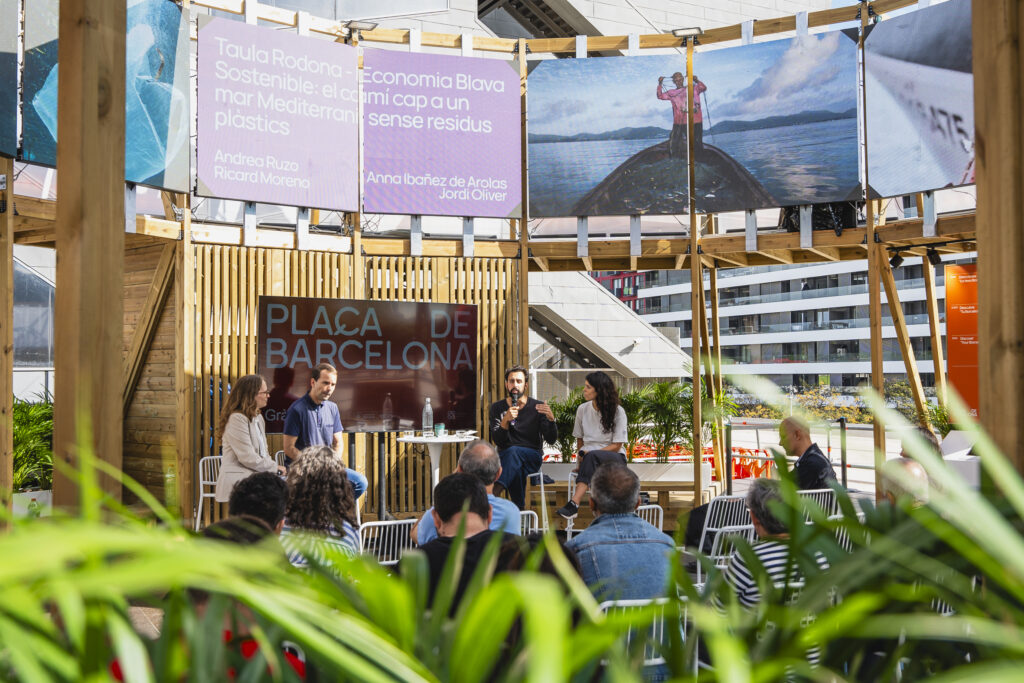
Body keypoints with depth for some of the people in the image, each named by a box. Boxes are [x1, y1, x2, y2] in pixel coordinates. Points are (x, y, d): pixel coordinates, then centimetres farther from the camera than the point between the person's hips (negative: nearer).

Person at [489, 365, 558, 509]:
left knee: (513, 451, -37)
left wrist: (551, 418, -22)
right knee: (517, 470, -37)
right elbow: (497, 440, -5)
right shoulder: (497, 408, 7)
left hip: (532, 456, -1)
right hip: (505, 455, 1)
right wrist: (505, 420, -24)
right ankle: (519, 509, -27)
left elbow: (551, 440, -3)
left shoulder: (536, 407, 3)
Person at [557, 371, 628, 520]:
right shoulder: (582, 410, 10)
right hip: (590, 460, 3)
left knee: (592, 456, -39)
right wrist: (580, 460, -2)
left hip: (614, 458, -3)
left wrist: (587, 454, -16)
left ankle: (574, 503, -53)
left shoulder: (617, 412, -3)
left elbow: (616, 446, -7)